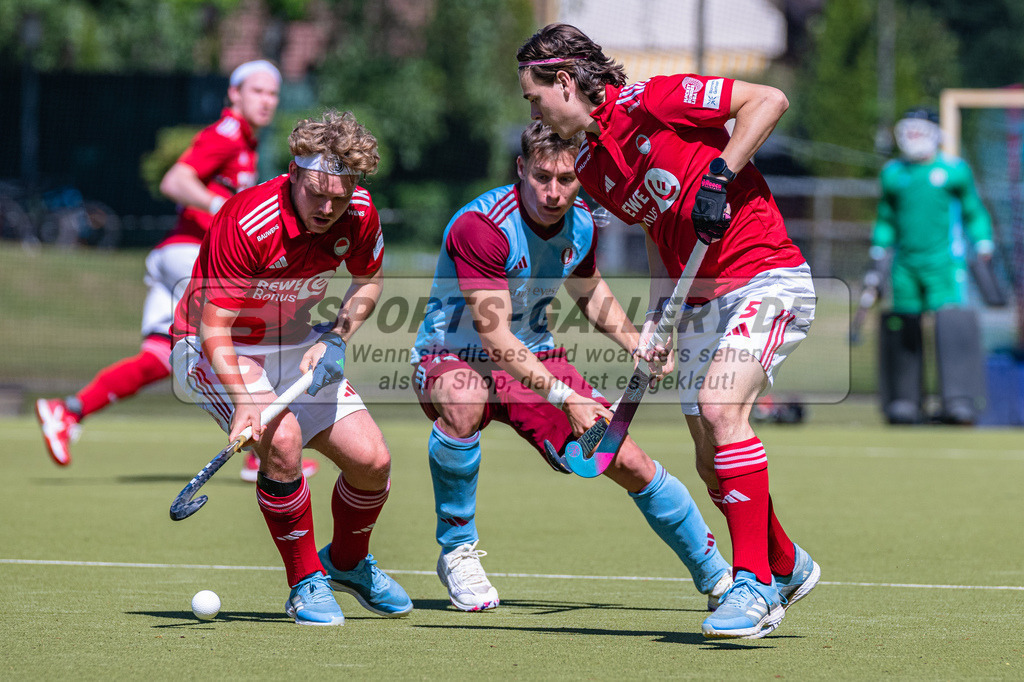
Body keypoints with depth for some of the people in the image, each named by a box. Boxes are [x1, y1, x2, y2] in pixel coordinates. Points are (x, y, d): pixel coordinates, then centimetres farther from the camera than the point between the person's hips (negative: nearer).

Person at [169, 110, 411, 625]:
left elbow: (368, 283, 7)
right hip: (215, 351, -5)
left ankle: (347, 562, 27)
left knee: (371, 460, -6)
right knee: (282, 437, -32)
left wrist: (336, 338, -11)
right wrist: (244, 401, -44)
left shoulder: (359, 215, -14)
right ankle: (307, 583, -11)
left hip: (294, 346, 6)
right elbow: (213, 331, -30)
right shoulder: (245, 224, -32)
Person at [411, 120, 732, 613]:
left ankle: (717, 577, 17)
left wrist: (638, 345, 2)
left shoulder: (581, 225, -5)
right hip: (453, 358, -5)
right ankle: (457, 550, -21)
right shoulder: (481, 226, -28)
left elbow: (589, 292, 18)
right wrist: (564, 398, -36)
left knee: (629, 464, -4)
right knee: (463, 402, -42)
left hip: (535, 359, 6)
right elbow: (494, 337, -31)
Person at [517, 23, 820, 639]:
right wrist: (655, 318, 11)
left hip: (767, 276, -8)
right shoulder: (591, 168, 11)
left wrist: (720, 174, -19)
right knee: (712, 462, 6)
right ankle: (786, 567, 30)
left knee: (720, 407, -27)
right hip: (702, 300, 8)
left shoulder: (651, 101, -12)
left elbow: (769, 100, -13)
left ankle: (753, 584, -23)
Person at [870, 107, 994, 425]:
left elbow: (974, 211, 9)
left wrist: (983, 246, 0)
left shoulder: (955, 170, 2)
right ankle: (904, 400, 10)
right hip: (905, 264, 4)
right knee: (903, 327, 2)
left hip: (944, 261, -4)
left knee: (951, 324, -14)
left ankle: (958, 399, -15)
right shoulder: (892, 173, 13)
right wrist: (878, 254, 18)